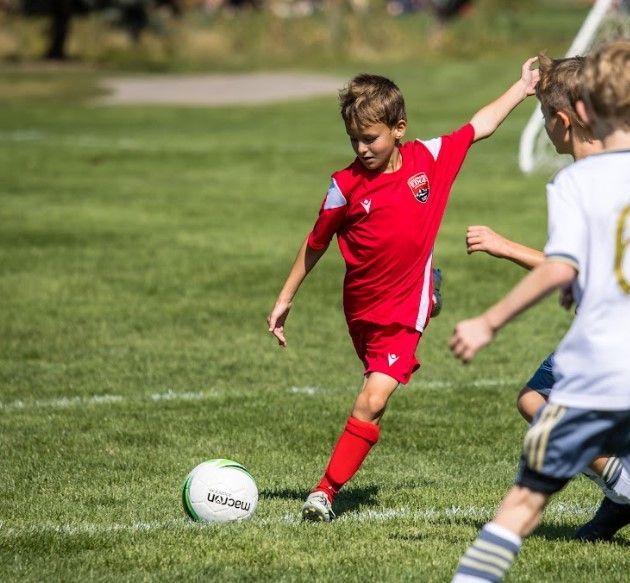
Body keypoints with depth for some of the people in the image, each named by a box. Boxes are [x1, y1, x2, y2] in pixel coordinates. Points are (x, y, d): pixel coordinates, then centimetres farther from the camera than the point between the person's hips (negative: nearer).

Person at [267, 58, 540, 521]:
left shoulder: (431, 158, -7)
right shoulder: (346, 185, -10)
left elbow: (479, 127, 10)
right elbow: (316, 244, 3)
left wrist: (523, 88, 13)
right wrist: (285, 300, 7)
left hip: (404, 308, -1)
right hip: (362, 307, 1)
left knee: (373, 401, -12)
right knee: (373, 399, 12)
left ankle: (326, 491, -9)